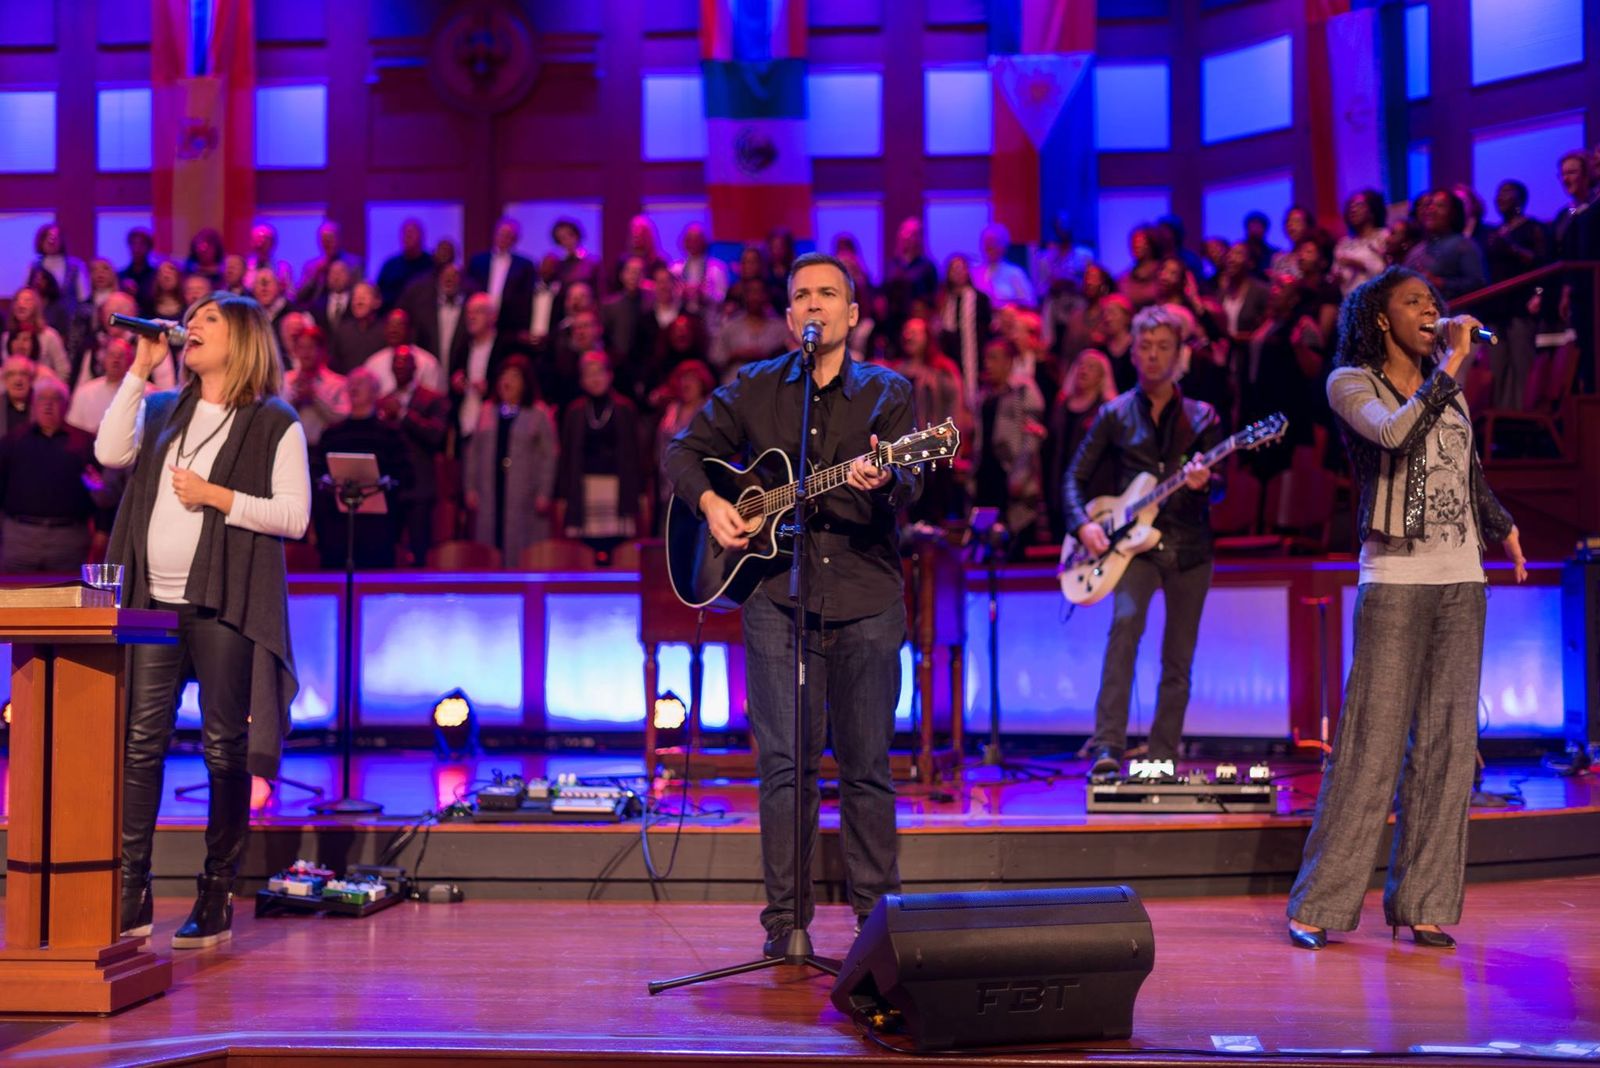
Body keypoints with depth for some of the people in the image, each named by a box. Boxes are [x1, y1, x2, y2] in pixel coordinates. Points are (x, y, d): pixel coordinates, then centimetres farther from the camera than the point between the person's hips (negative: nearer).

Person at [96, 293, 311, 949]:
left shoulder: (275, 424, 2)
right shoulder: (163, 410, 18)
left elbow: (295, 515, -6)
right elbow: (110, 452, -2)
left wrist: (215, 495, -13)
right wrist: (139, 369, 1)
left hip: (224, 605, -4)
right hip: (153, 601, 5)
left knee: (225, 748, 0)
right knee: (140, 743, 2)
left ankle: (216, 899, 9)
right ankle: (131, 895, 8)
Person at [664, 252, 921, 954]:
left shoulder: (887, 392, 7)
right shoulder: (753, 389, 10)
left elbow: (908, 484, -7)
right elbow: (684, 450, 16)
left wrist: (882, 481, -30)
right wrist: (710, 502, -3)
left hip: (867, 598, 0)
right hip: (776, 592, 0)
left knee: (867, 763, 6)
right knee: (786, 760, -3)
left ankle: (877, 909, 19)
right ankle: (786, 917, 6)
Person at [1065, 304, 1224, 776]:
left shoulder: (1201, 416, 9)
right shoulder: (1115, 414, 7)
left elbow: (1219, 484, 2)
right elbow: (1075, 477, 8)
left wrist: (1204, 483, -22)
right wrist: (1083, 524, -10)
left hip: (1189, 546, 2)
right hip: (1134, 542, -2)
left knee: (1178, 663, 4)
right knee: (1125, 621, -28)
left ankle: (1161, 761, 15)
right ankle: (1108, 748, -31)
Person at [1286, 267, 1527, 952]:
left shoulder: (1448, 387, 19)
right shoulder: (1351, 383, 1)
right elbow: (1392, 434, -20)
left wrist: (1503, 526, 31)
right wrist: (1451, 369, -15)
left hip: (1462, 580, 6)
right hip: (1395, 580, -6)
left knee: (1447, 741, 2)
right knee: (1374, 740, -9)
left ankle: (1422, 903, 9)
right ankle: (1320, 904, -1)